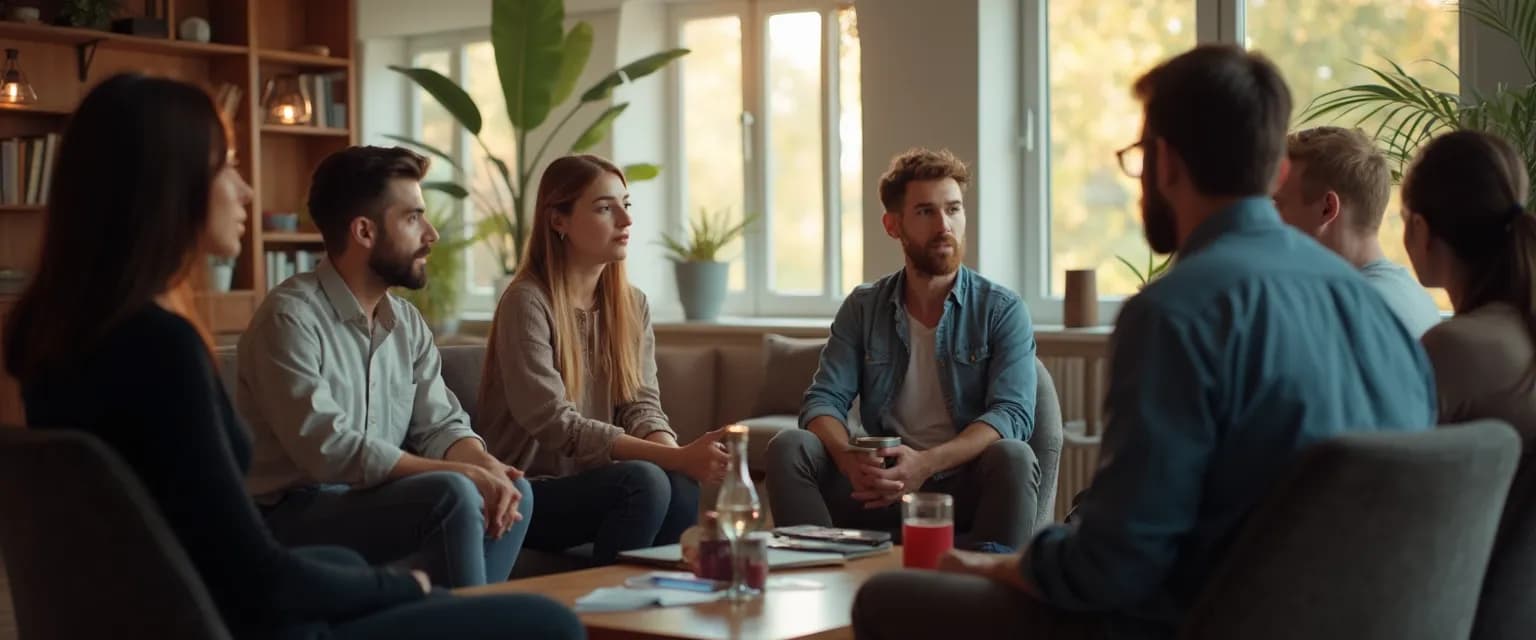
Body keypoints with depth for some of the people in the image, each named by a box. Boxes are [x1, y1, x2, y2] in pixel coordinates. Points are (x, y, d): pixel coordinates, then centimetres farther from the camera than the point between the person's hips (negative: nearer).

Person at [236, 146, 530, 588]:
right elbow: (329, 450, -25)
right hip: (293, 517, -8)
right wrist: (466, 474, -26)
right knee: (451, 496, -27)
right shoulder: (290, 317, -16)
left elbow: (440, 425, 6)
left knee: (512, 489, -10)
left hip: (373, 502, 8)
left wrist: (485, 466, -18)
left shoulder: (407, 321, 10)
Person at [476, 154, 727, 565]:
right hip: (528, 491, -5)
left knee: (681, 486, -26)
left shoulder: (632, 305, 9)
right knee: (643, 481, -30)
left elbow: (642, 406, 1)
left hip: (593, 482, 5)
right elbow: (556, 425, -21)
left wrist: (678, 456, -24)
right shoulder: (527, 303, -13)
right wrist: (676, 458, -29)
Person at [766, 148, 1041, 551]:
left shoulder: (1002, 310, 0)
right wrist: (849, 459, -24)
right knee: (788, 448, -20)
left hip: (966, 487, -2)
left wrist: (925, 464, -30)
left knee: (1013, 457, -34)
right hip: (883, 487, 2)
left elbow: (1012, 414, -13)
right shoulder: (863, 308, 9)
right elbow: (824, 401, 1)